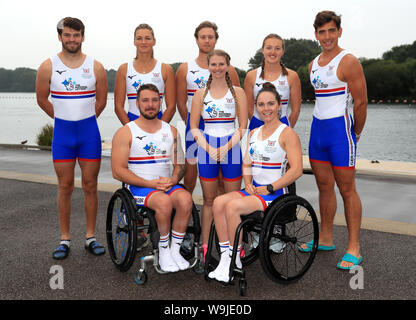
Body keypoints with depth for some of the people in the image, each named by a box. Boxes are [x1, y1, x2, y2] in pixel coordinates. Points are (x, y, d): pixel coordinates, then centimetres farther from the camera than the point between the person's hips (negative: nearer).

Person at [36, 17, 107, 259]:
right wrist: (65, 119, 13)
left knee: (90, 186, 4)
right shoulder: (48, 67, 0)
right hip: (62, 131, 0)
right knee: (65, 187, 5)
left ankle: (91, 237, 16)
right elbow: (42, 99, 9)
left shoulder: (96, 67, 1)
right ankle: (65, 239, 16)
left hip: (89, 131, 0)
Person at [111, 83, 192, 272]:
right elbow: (118, 171, -7)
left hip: (167, 185, 4)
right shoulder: (125, 133, -1)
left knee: (185, 199, -29)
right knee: (164, 202, -34)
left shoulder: (171, 131, 13)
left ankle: (175, 250, -13)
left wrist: (173, 179, -8)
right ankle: (164, 252, -12)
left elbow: (180, 164, 15)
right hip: (138, 187, -4)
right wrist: (150, 183, -16)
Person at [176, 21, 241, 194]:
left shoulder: (228, 70, 6)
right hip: (194, 125, 0)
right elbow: (181, 103, 7)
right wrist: (192, 124, 5)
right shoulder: (185, 69, 6)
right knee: (190, 171, 4)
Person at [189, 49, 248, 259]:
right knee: (208, 200, 8)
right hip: (206, 149, 1)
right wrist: (208, 148, -9)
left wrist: (226, 148, -11)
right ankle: (204, 246, 16)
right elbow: (193, 127, 4)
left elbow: (243, 127, 0)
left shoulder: (237, 92, 5)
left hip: (231, 149, -1)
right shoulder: (201, 94, 8)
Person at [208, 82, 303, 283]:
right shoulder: (254, 133, 16)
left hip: (276, 193, -6)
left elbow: (296, 170, -14)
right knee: (219, 202, -18)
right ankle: (225, 258, -14)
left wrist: (269, 188, -16)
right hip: (254, 189, 7)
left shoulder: (287, 134, -6)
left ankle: (236, 260, -11)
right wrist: (248, 184, 0)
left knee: (233, 206, -27)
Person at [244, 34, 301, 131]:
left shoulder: (291, 76, 1)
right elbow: (249, 109, 5)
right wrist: (258, 126, 3)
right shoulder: (251, 76, 2)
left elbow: (295, 110, 4)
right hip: (257, 126, 1)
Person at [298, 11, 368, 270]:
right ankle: (326, 239, 25)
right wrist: (322, 126, 15)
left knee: (347, 189, -3)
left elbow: (361, 102, -9)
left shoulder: (348, 62, -10)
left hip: (339, 128, -7)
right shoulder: (314, 64, 13)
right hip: (317, 129, 7)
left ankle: (354, 249, 6)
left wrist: (355, 134, -3)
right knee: (324, 186, 13)